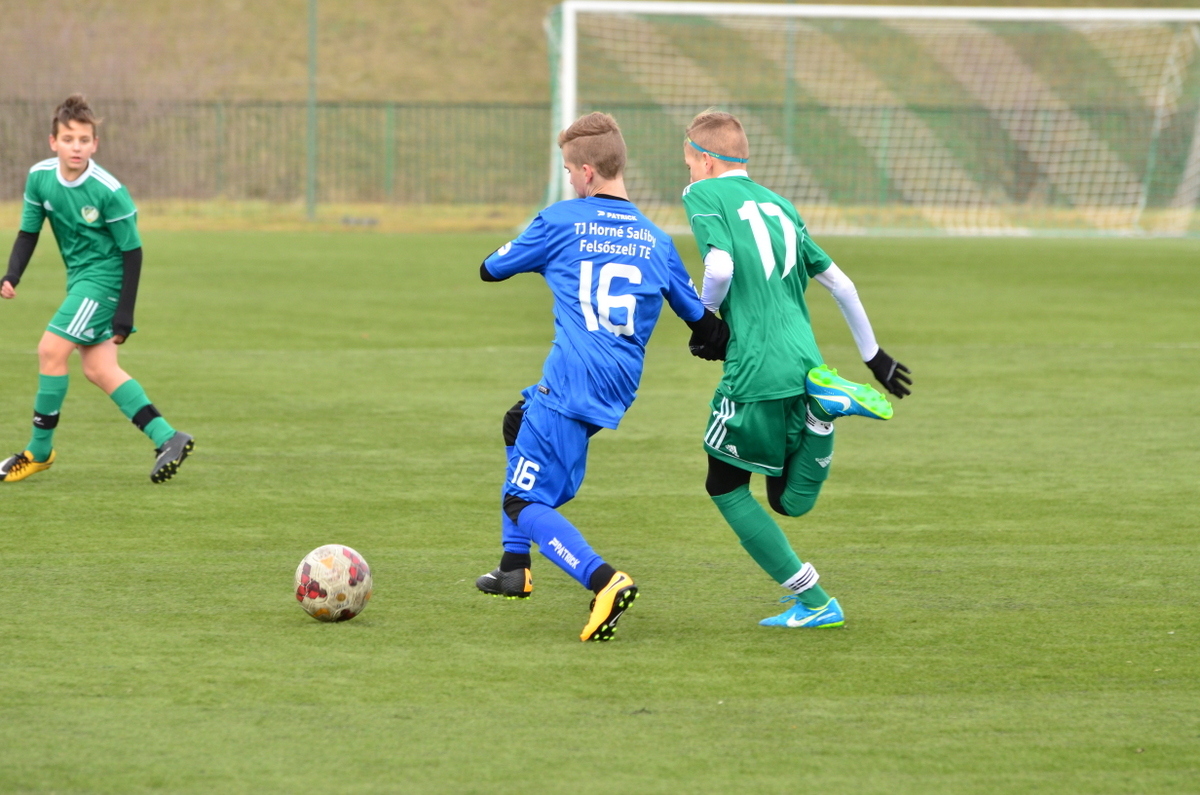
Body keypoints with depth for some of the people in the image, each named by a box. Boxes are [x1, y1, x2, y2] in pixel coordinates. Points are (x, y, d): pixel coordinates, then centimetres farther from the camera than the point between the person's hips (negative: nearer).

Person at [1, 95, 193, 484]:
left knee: (51, 350, -13)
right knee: (98, 369, 3)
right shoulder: (40, 177, -6)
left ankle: (39, 449, 0)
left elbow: (132, 251, -14)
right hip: (80, 277, 7)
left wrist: (125, 313, -15)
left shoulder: (109, 192, -21)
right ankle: (167, 438, 7)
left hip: (104, 277, -7)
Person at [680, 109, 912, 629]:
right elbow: (839, 283, 22)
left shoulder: (705, 195, 0)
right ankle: (826, 403, -12)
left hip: (756, 370, -6)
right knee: (788, 503, 14)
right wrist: (872, 354, 32)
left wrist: (705, 313, 3)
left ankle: (812, 600, 6)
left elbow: (720, 267, -18)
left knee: (726, 488, 15)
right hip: (804, 362, 6)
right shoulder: (778, 205, 20)